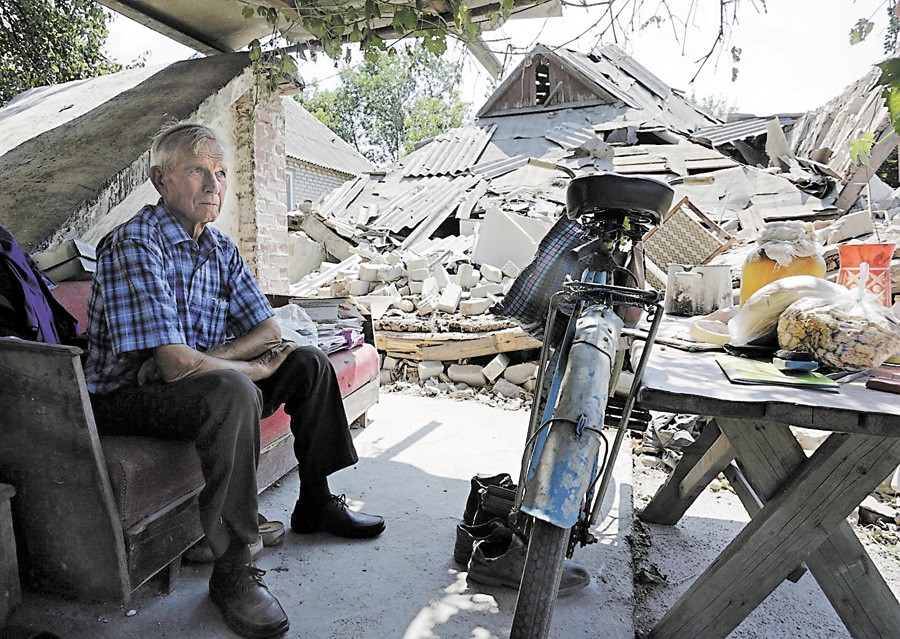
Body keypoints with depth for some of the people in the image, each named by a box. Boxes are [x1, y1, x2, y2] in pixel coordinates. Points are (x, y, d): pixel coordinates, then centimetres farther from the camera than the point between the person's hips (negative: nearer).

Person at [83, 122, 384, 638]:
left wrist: (211, 357, -14)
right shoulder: (134, 246, -21)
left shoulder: (221, 248, 4)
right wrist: (256, 369, -16)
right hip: (127, 397, -8)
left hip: (198, 382, 8)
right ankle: (232, 569, -23)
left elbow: (269, 330, 4)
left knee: (309, 363, 0)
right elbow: (175, 364, -30)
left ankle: (315, 503, 12)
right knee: (233, 392, -37)